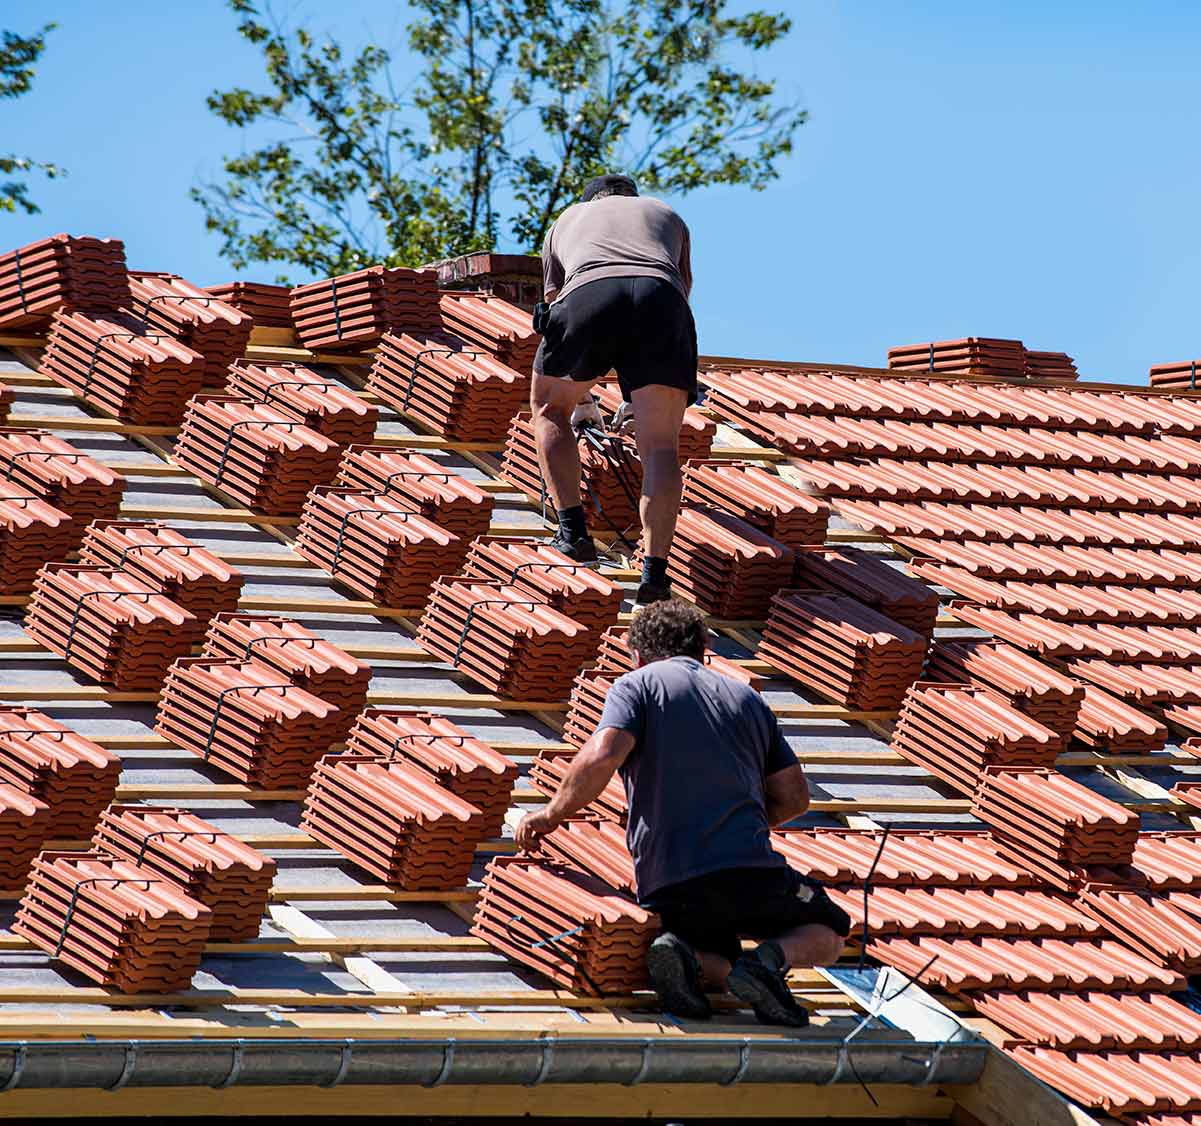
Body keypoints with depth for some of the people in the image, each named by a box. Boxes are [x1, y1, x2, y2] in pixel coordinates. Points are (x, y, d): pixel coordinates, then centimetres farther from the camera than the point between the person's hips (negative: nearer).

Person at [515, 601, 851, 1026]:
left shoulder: (637, 685, 7)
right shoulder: (746, 697, 20)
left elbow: (603, 756, -13)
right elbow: (794, 797, 20)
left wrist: (552, 814, 0)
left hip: (666, 887, 0)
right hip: (752, 872, 0)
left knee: (722, 964, 28)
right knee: (828, 934, 24)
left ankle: (684, 953, -10)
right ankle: (773, 956, -11)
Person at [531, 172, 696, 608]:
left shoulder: (567, 220, 41)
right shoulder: (667, 216, 42)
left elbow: (553, 298, 49)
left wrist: (576, 392, 64)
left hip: (586, 295, 0)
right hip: (660, 299, 0)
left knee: (549, 409, 23)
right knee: (660, 446, 0)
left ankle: (572, 528, 7)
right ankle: (654, 568, -18)